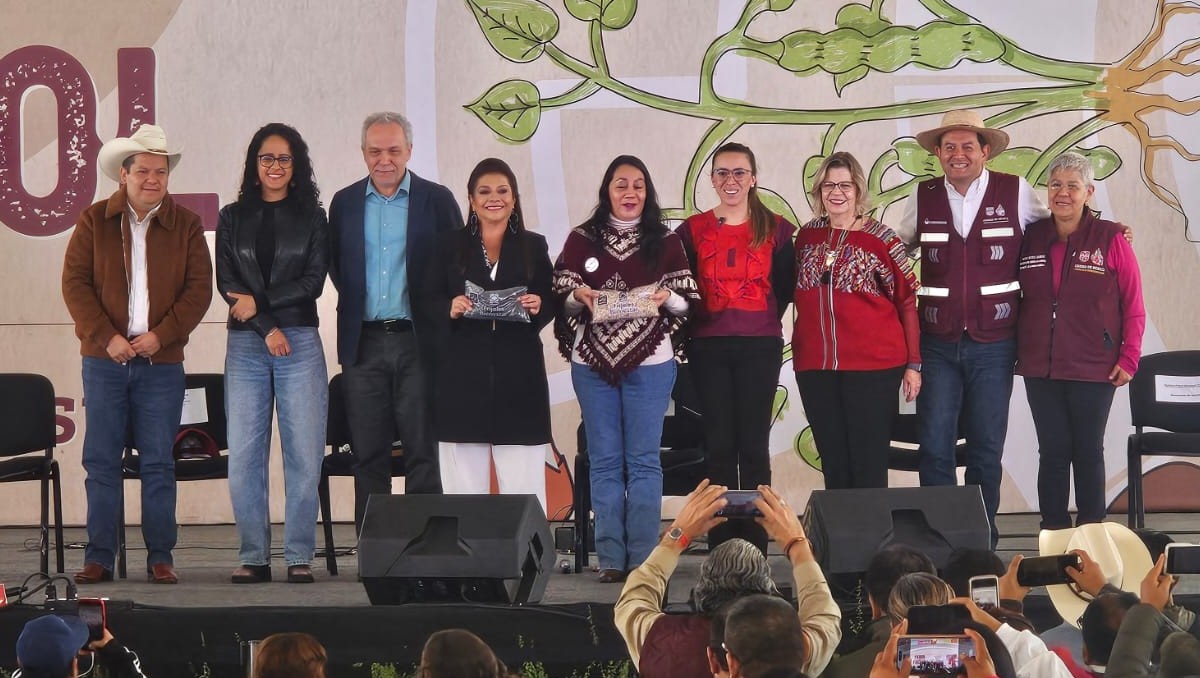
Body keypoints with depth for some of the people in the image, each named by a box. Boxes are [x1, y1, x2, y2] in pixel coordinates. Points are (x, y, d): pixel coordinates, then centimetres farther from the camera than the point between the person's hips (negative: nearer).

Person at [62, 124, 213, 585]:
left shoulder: (186, 226, 6)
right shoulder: (94, 222, 6)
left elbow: (199, 288, 1)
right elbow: (74, 282, 1)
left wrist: (161, 335, -11)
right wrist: (106, 337, -10)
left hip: (162, 362, 0)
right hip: (105, 360, 0)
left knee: (158, 463, 1)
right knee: (101, 461, 1)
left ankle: (160, 557, 6)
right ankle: (99, 557, 5)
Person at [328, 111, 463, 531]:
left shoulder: (437, 200, 2)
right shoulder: (345, 203, 10)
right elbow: (335, 266, 15)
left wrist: (439, 316, -3)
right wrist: (356, 303, 4)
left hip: (418, 341, -2)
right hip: (363, 343, 2)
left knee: (422, 450, -1)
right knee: (368, 454, 5)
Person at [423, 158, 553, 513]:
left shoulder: (534, 246, 10)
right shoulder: (450, 245, 9)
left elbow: (551, 307, 10)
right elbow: (430, 300, 7)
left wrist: (538, 307, -12)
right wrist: (450, 308, -13)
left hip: (519, 373, 0)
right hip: (463, 373, 0)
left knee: (524, 483, -5)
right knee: (464, 483, -2)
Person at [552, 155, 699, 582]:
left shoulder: (665, 242, 6)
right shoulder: (581, 240, 7)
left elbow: (688, 302, 6)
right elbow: (560, 297, 7)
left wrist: (667, 297, -14)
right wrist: (578, 296, -13)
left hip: (649, 362, -1)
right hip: (593, 361, 1)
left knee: (643, 460, -1)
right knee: (604, 461, 3)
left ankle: (643, 558, 1)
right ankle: (611, 558, 6)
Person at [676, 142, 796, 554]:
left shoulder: (775, 229, 5)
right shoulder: (693, 230, 6)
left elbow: (785, 286, 9)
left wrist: (763, 320, 4)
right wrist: (689, 326, 1)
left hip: (760, 347, -1)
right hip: (708, 348, 1)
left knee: (754, 446, -1)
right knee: (719, 447, 1)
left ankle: (755, 546, 3)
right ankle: (720, 547, 4)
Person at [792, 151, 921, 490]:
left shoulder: (881, 239, -3)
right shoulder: (807, 236, 9)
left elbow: (907, 302, -1)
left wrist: (913, 364, -3)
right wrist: (801, 351, 12)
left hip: (874, 367, -4)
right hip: (815, 368, 4)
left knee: (869, 465, -3)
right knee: (833, 465, 7)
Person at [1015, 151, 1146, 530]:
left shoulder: (1111, 239, -5)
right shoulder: (1031, 238, 4)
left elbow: (1133, 305, -3)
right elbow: (1012, 297, 11)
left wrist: (1129, 357, -7)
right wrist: (1016, 351, 4)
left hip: (1094, 369, -2)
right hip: (1041, 369, 2)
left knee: (1088, 452, 6)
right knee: (1053, 452, 6)